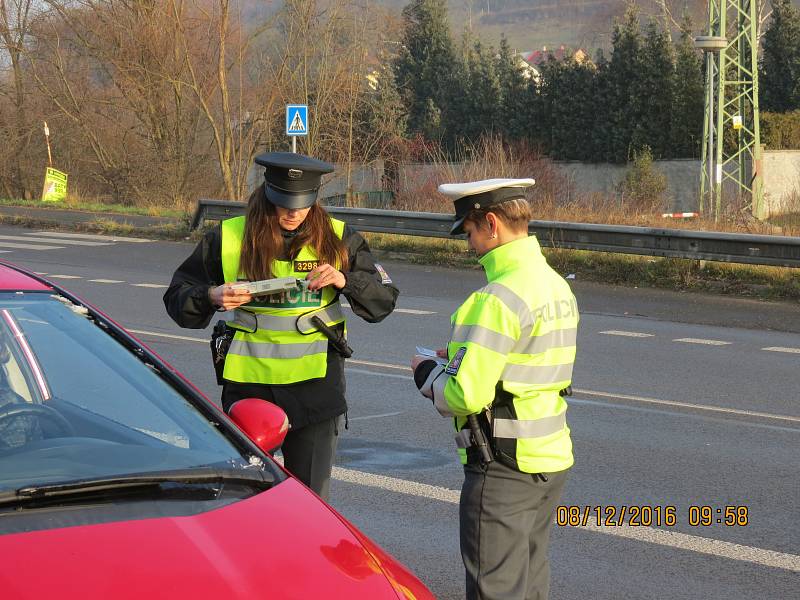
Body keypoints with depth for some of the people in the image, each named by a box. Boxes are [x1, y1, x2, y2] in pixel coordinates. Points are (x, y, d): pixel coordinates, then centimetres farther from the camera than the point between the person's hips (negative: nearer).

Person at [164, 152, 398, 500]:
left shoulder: (336, 240, 1)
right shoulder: (229, 238, 0)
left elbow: (384, 298, 5)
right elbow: (177, 298, 8)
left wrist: (345, 281, -14)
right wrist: (212, 297, -13)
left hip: (315, 383, 0)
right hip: (249, 382, 0)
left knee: (310, 495, 5)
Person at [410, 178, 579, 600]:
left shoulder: (499, 299, -21)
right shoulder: (556, 285, 9)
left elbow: (465, 395, -23)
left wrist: (427, 373, -3)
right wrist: (459, 358, 13)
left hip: (503, 469, -9)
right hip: (551, 457, 9)